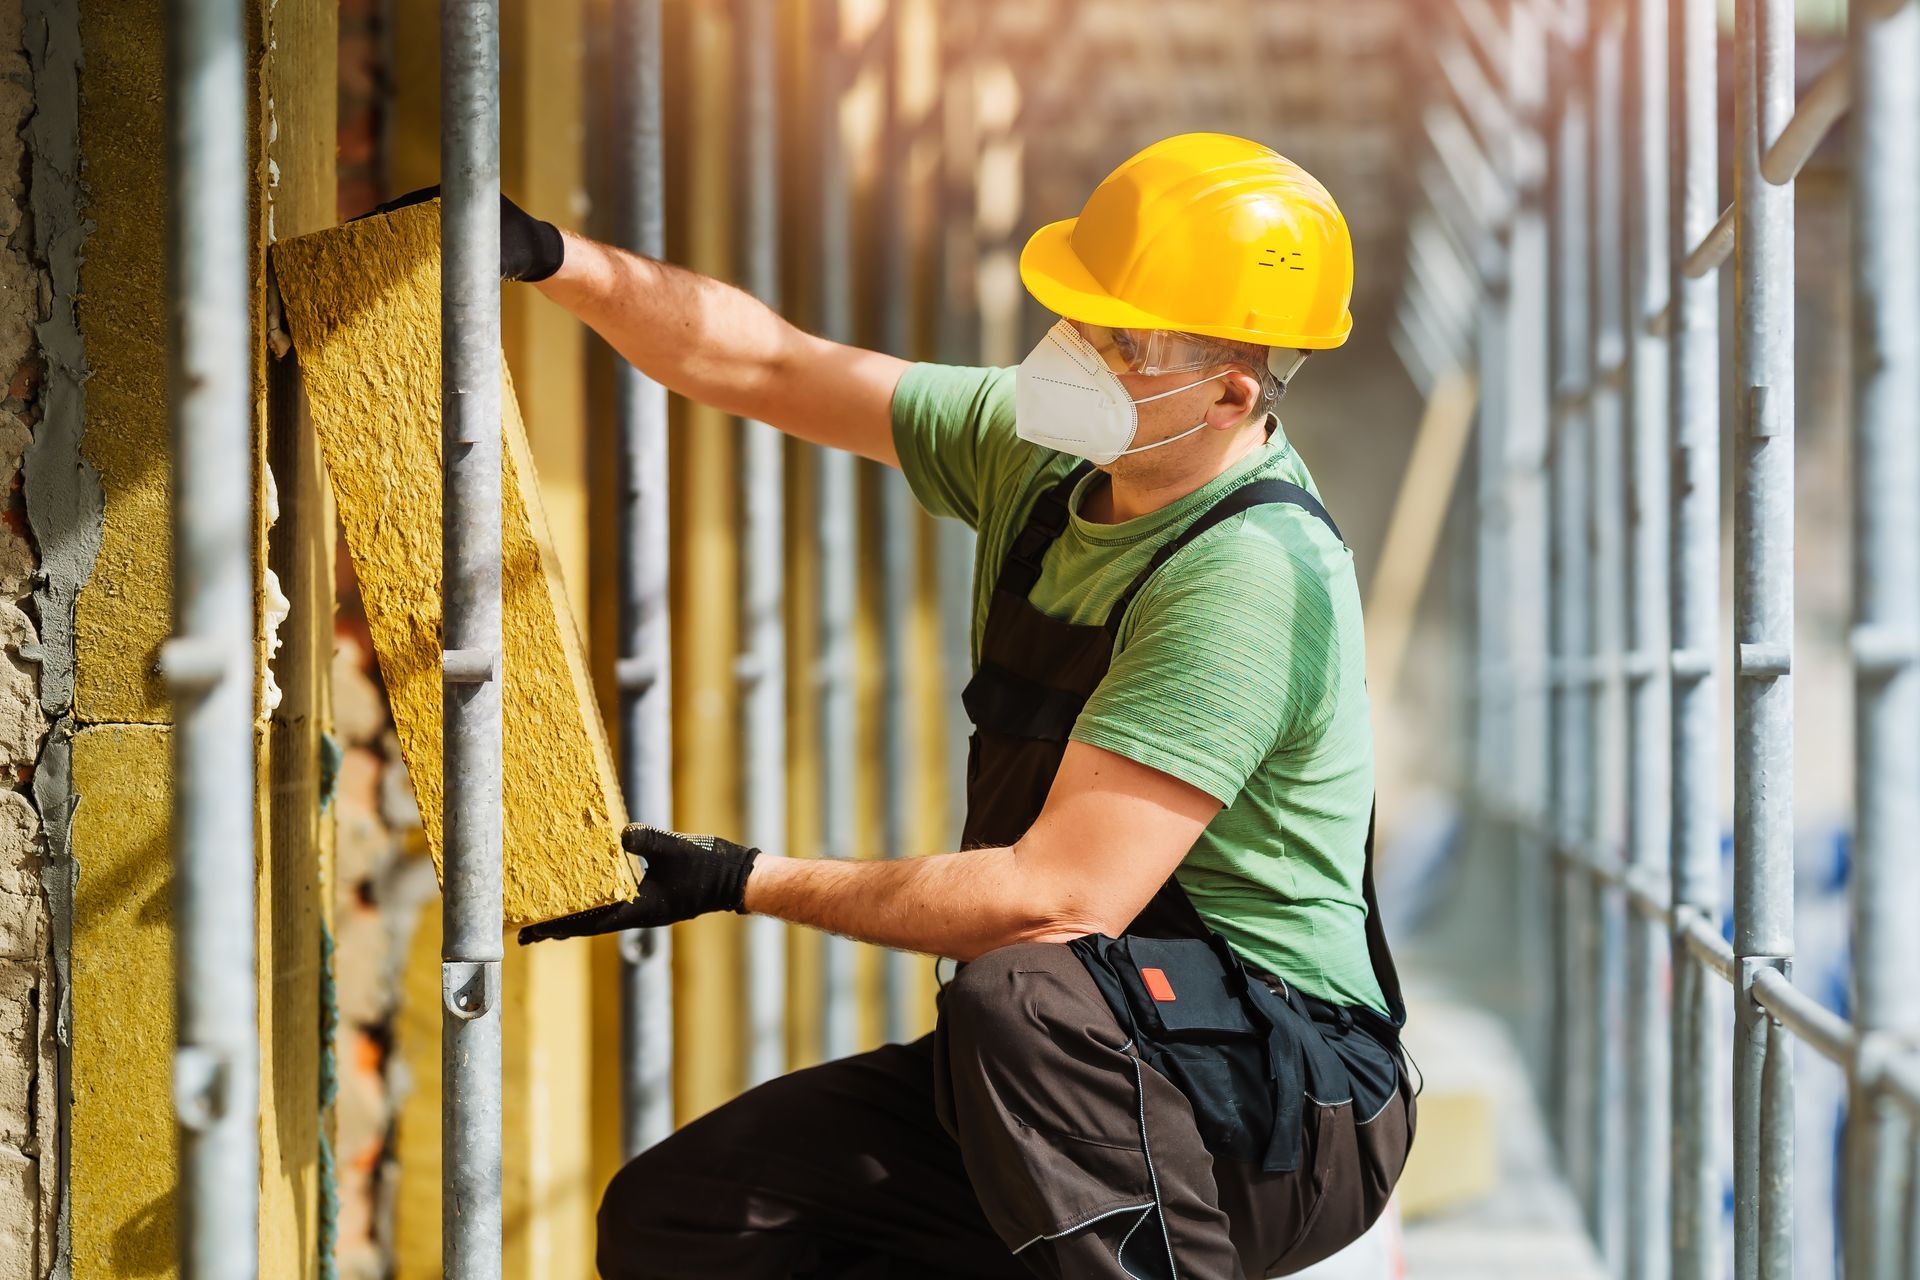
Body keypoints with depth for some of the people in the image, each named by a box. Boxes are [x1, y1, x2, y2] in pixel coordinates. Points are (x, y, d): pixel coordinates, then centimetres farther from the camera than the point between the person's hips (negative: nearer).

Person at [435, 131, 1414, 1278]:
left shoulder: (1251, 573, -22)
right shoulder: (1043, 455, 3)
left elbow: (1062, 901, -26)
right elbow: (764, 369, 11)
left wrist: (748, 882, -16)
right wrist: (553, 259, -2)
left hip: (1281, 1112, -8)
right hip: (1076, 1068, 8)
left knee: (1025, 992, -39)